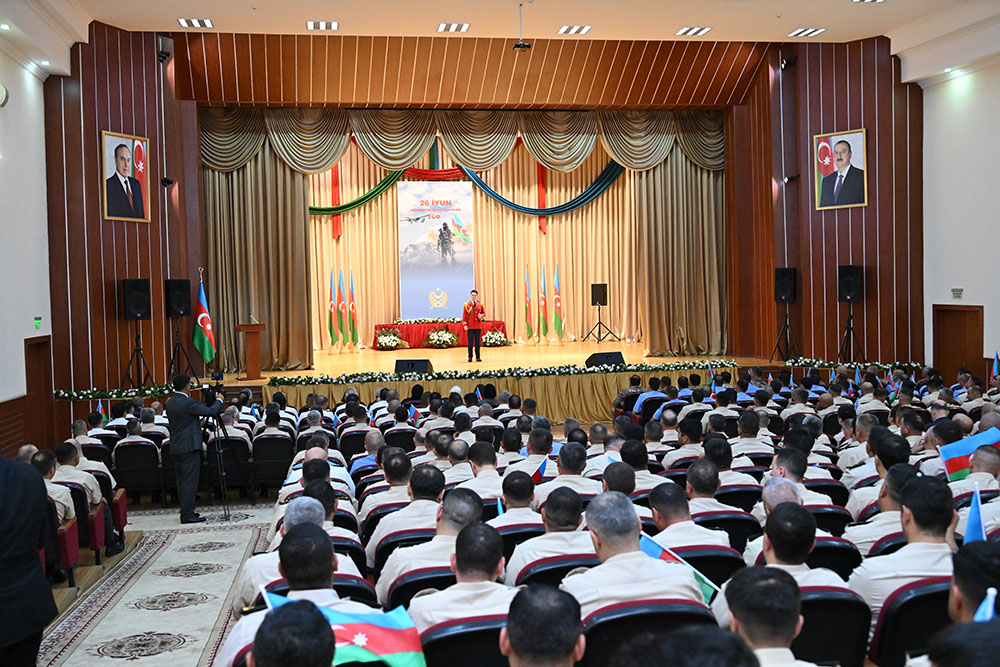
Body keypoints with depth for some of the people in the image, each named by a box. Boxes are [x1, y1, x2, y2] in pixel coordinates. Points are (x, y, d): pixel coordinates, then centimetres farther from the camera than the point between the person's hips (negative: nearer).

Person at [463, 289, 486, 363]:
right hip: (470, 326, -2)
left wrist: (481, 316, -9)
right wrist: (464, 325, -8)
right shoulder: (466, 304, 1)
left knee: (478, 342, 6)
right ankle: (470, 357, 7)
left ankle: (478, 357, 12)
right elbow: (464, 315, 0)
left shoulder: (480, 304, 8)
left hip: (478, 326, 2)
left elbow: (484, 313, 14)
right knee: (470, 342, -1)